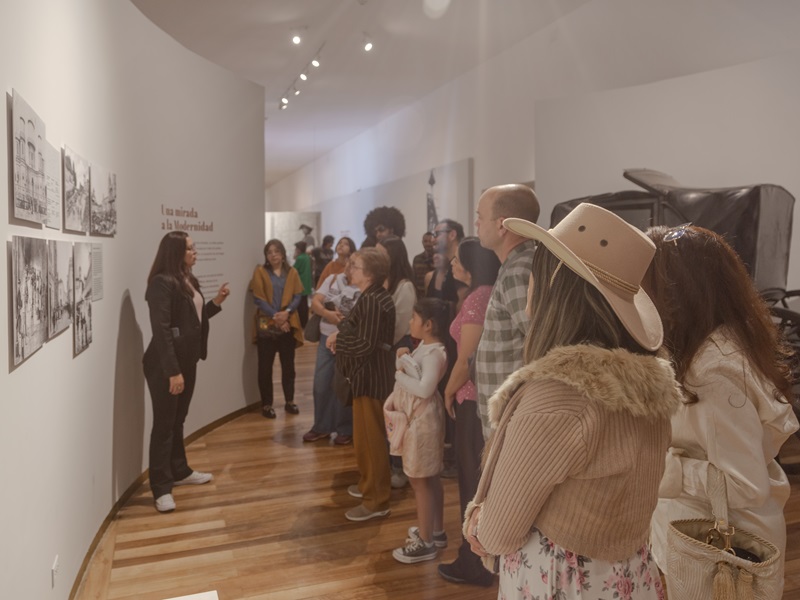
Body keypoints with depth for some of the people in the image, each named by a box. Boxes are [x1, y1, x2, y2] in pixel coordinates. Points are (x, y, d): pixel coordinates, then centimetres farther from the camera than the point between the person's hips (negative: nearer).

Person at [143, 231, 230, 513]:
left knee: (178, 419, 19)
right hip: (165, 364, -8)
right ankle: (161, 487, 8)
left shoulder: (188, 280, 11)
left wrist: (216, 302, 4)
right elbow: (161, 329, -22)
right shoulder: (162, 283, -16)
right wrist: (172, 371, -24)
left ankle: (180, 471, 32)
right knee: (164, 423, -1)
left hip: (187, 360, 8)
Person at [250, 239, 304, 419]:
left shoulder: (292, 273, 8)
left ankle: (289, 401, 21)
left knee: (288, 365, 9)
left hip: (288, 324, 3)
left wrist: (286, 312, -16)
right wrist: (275, 317, -15)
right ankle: (266, 404, 11)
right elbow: (258, 299, -7)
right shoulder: (260, 272, 0)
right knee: (265, 366, 1)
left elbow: (298, 296, 2)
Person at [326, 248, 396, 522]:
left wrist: (337, 339, -12)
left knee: (370, 438, -1)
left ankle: (376, 500, 10)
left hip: (371, 378, -11)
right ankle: (369, 484, 37)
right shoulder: (372, 297, 11)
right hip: (367, 375, 11)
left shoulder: (373, 302, -23)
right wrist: (341, 335, -4)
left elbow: (365, 345, -27)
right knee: (366, 436, 21)